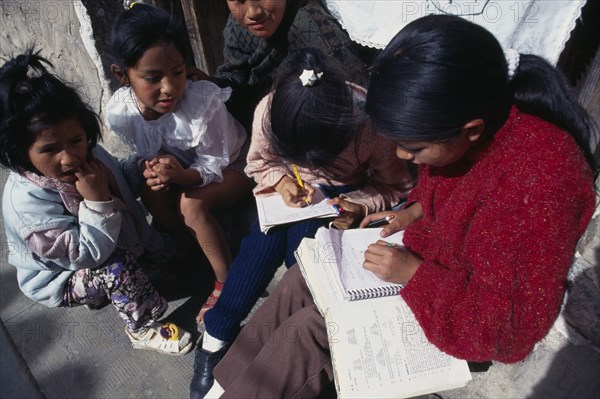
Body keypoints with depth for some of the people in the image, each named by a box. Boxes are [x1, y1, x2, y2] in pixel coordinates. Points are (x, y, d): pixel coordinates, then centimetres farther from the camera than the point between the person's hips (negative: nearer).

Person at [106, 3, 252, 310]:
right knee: (151, 191, -23)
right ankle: (186, 248, 6)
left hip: (230, 165, -4)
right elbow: (141, 155, -3)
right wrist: (149, 168, -27)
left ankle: (227, 280, -7)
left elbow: (215, 164, -26)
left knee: (192, 203, -29)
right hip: (184, 166, 4)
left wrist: (184, 175, -46)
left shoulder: (204, 101, -34)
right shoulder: (119, 113, -21)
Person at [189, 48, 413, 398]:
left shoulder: (372, 123, -31)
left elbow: (396, 188, -14)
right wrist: (281, 180, -24)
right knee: (264, 242, -24)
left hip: (341, 196, -1)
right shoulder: (269, 111, -24)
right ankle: (215, 340, -8)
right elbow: (258, 163, -4)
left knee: (302, 238, -29)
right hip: (288, 190, 2)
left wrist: (359, 207, -32)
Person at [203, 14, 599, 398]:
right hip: (428, 254, 7)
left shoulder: (538, 188, -36)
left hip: (468, 318, -7)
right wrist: (413, 212, -4)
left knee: (307, 329, -11)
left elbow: (508, 329, -25)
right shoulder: (470, 108, -13)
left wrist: (415, 274, -24)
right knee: (300, 282, 1)